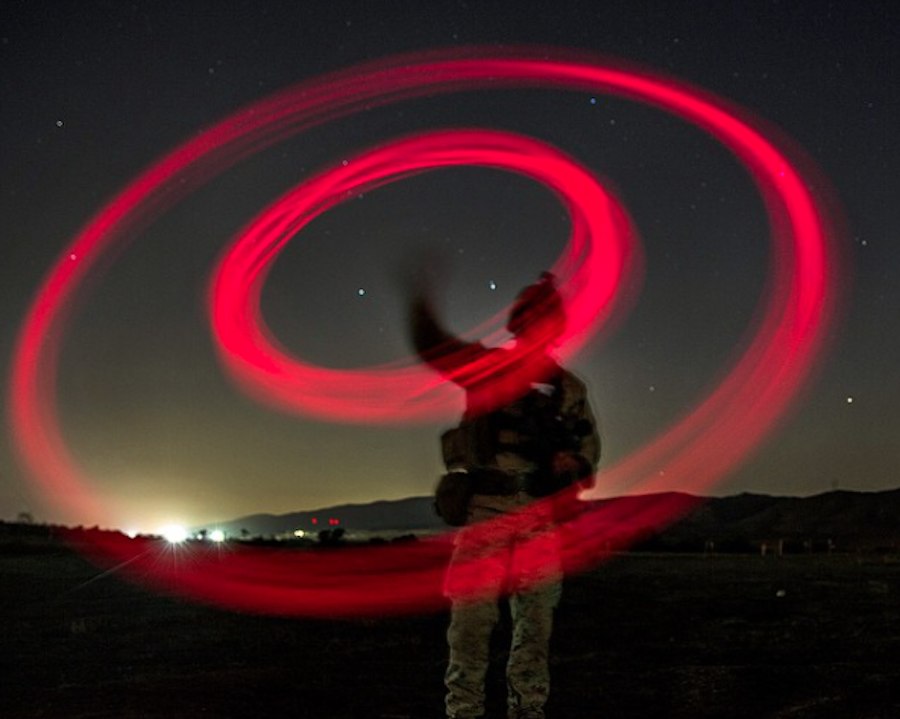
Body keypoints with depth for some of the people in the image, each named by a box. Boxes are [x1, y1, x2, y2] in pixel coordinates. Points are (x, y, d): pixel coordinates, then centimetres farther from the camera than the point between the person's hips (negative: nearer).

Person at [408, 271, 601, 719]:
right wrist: (421, 293, -16)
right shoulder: (485, 366, 4)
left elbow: (589, 444, 20)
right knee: (472, 616, -5)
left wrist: (576, 462, -2)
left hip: (540, 517, 3)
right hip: (484, 509, -3)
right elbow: (430, 342, -3)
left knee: (536, 621, 5)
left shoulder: (569, 389, 13)